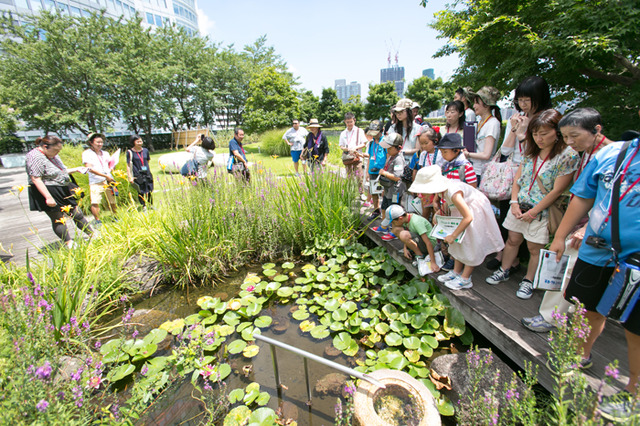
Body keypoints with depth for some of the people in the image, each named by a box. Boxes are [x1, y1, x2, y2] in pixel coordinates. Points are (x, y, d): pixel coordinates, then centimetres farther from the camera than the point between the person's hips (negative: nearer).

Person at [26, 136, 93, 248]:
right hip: (49, 193, -8)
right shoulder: (35, 157, -17)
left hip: (63, 191, 9)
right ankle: (69, 244, 7)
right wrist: (48, 197, -27)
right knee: (58, 219, 0)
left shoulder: (52, 155, 12)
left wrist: (76, 169, 11)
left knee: (77, 214, 11)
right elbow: (36, 179, -23)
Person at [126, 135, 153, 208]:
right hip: (137, 175, -4)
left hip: (147, 174, 4)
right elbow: (128, 165, -5)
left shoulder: (145, 150, 8)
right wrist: (130, 177, -11)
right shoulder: (130, 152, -4)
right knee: (141, 192, 2)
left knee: (149, 191, 9)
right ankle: (144, 206, 13)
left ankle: (151, 205, 23)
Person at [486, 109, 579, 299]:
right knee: (512, 240, 14)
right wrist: (514, 202, -5)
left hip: (542, 210, -5)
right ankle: (504, 271, 31)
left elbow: (557, 191, -15)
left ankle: (528, 281, 26)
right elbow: (517, 177, 6)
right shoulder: (531, 150, 4)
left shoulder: (568, 155, -14)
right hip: (519, 206, 5)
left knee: (535, 248, 8)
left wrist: (533, 212, -14)